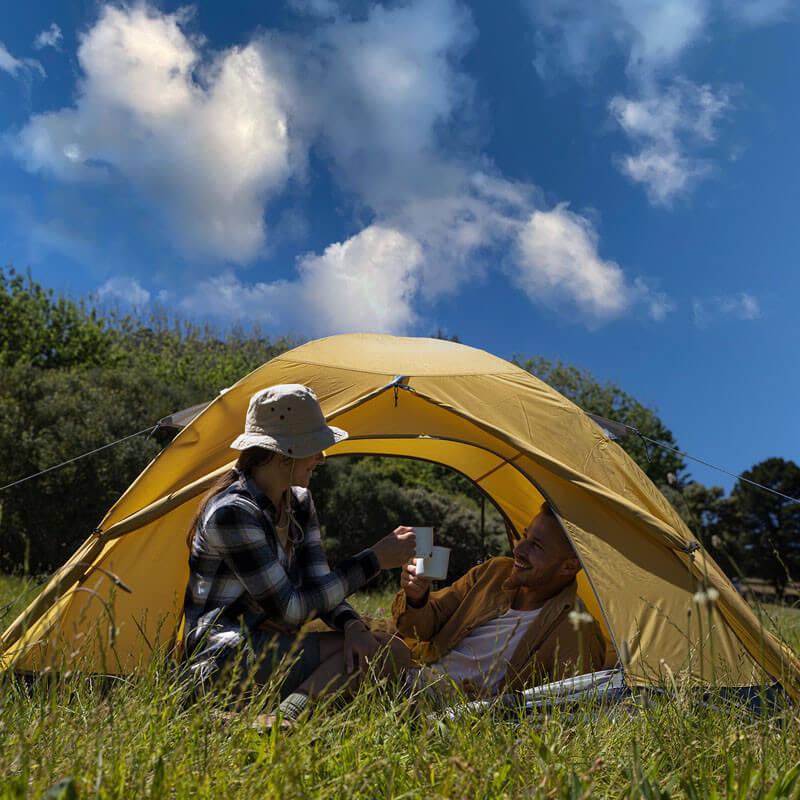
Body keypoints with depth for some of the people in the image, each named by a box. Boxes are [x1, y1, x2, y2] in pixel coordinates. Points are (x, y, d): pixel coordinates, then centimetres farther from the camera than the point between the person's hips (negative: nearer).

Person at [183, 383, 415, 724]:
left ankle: (292, 711, -18)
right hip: (223, 659, -9)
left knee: (393, 652, -8)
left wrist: (351, 624, -19)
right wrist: (374, 560, -20)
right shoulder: (232, 512, -21)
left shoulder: (298, 502, 7)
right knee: (366, 651, -20)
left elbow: (317, 585, 4)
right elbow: (289, 609, -21)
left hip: (270, 648, 9)